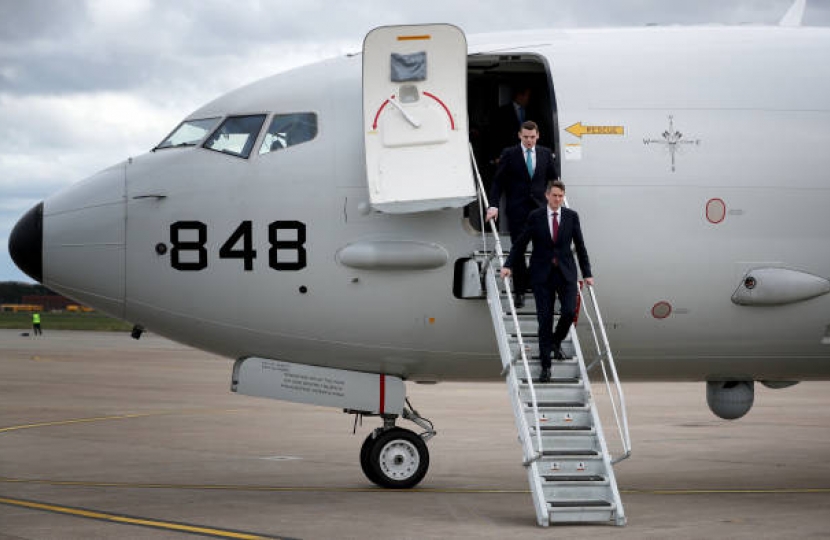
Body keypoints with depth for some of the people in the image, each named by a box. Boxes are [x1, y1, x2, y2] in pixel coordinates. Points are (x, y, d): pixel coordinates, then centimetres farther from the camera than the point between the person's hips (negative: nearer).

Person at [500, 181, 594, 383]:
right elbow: (520, 243, 5)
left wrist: (587, 274, 8)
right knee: (545, 318, -2)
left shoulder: (571, 216, 3)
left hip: (566, 272, 1)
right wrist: (508, 265, -3)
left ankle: (556, 341, 19)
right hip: (542, 274, -1)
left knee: (569, 311, -14)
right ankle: (545, 366, 4)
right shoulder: (535, 217, 0)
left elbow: (580, 245, 8)